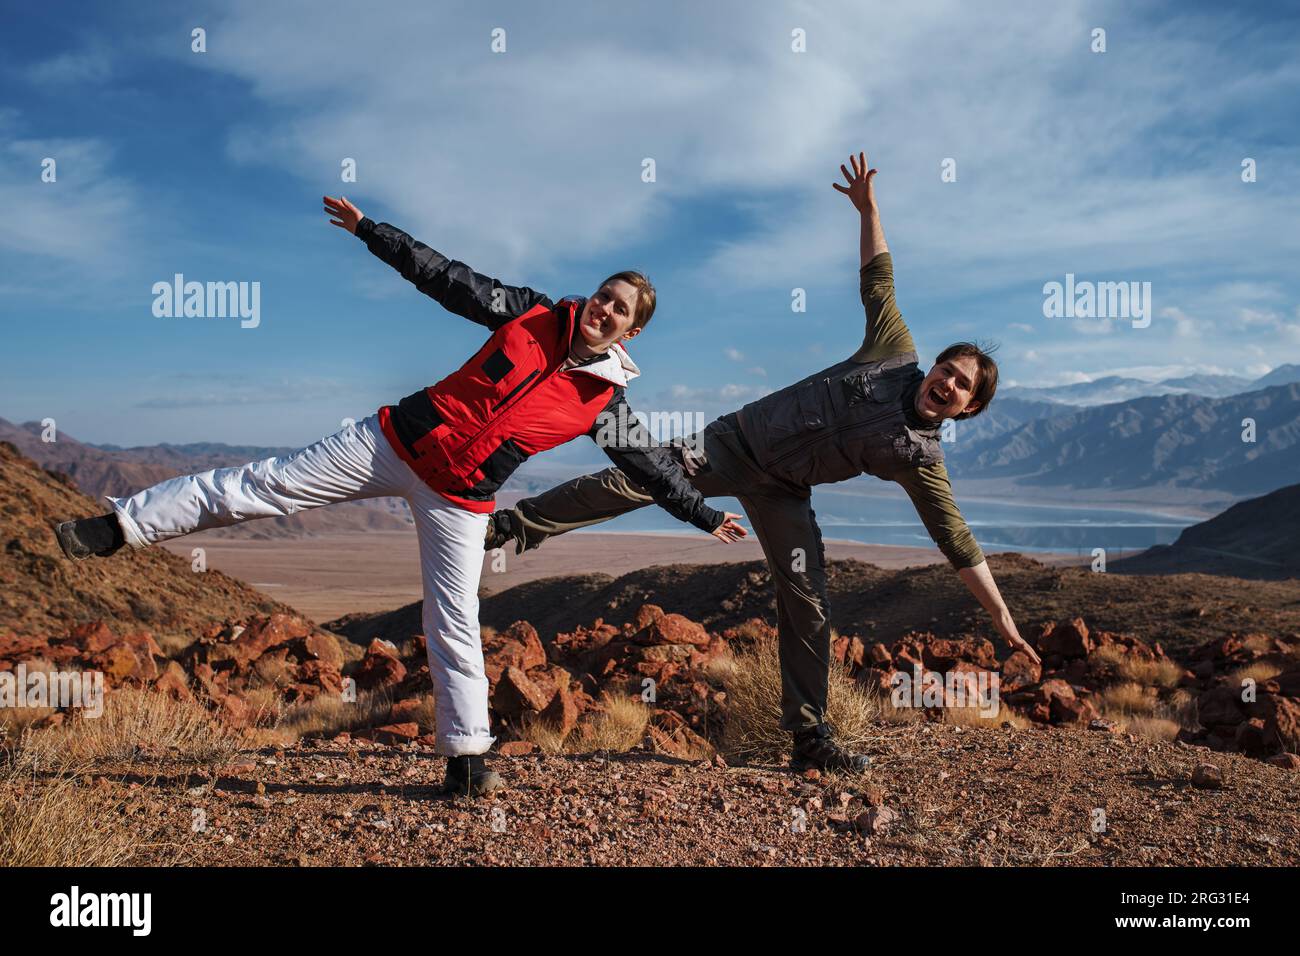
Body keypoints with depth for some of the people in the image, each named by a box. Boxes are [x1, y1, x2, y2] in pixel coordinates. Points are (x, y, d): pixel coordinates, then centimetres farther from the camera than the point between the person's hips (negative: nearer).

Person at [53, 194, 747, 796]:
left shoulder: (606, 399, -1)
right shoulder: (533, 315, 0)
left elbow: (651, 467, 7)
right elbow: (446, 276, 4)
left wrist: (705, 515, 8)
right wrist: (370, 229, 4)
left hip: (458, 497, 0)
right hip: (396, 441, 1)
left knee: (455, 623, -2)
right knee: (265, 485, -2)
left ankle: (466, 758, 12)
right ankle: (117, 528, 6)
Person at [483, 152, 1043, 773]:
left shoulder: (919, 458, -7)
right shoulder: (896, 353, -4)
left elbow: (958, 542, -6)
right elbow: (878, 279, 9)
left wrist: (1002, 618, -9)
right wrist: (868, 208, 7)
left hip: (782, 493, 1)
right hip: (737, 441, 0)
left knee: (806, 600, -4)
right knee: (641, 481, -19)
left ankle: (811, 738, 9)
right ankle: (513, 526, -15)